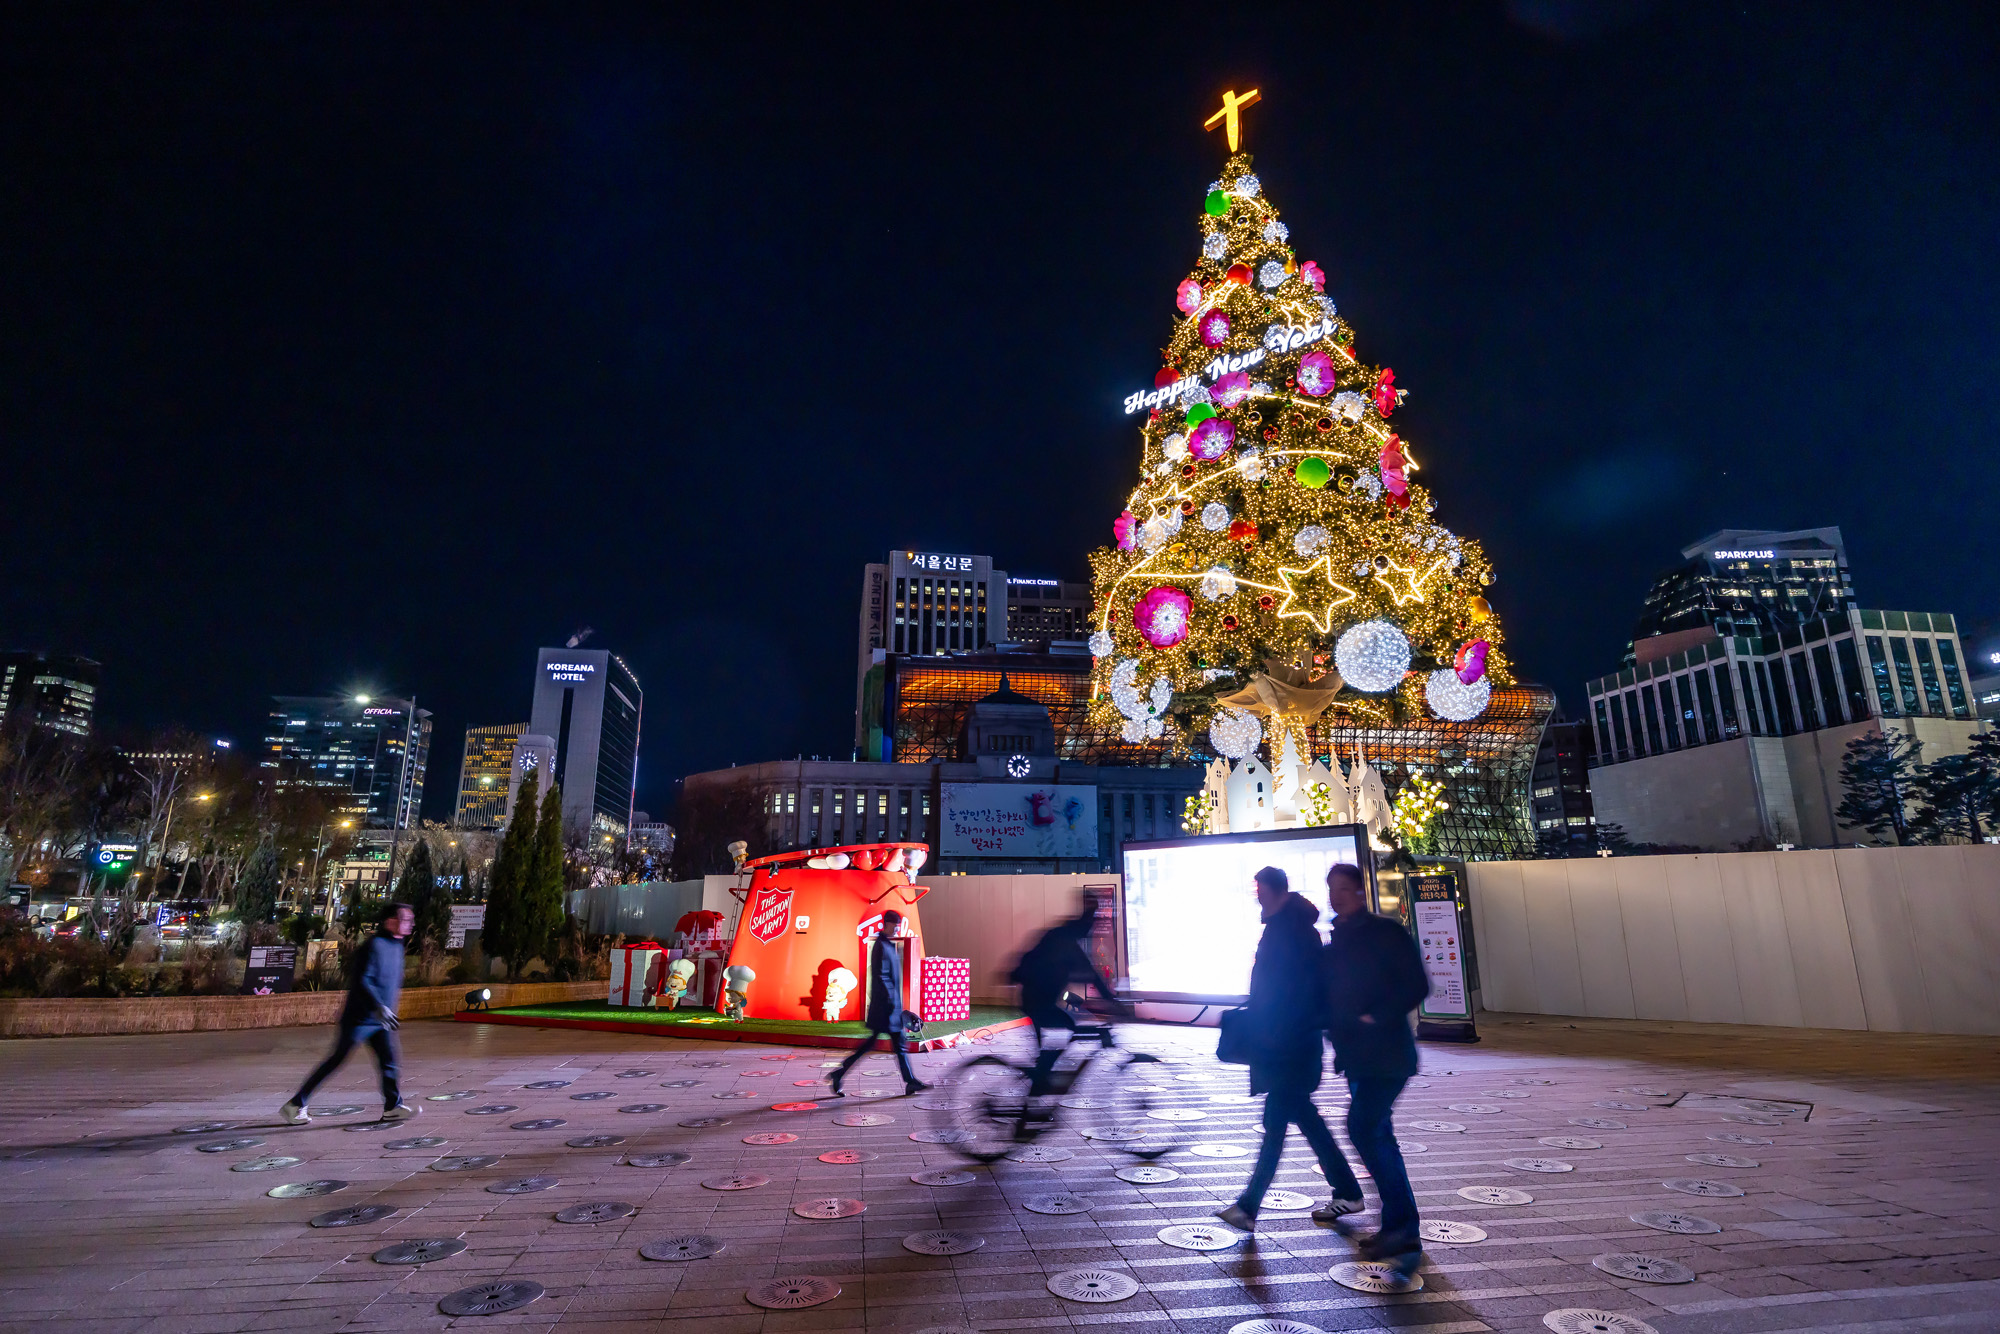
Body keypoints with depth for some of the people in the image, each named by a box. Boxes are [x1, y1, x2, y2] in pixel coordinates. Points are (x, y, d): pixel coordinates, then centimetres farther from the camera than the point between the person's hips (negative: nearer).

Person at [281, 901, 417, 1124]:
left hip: (380, 1020, 8)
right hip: (360, 1017, -8)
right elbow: (362, 980, -24)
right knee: (336, 1061, 2)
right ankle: (295, 1105, 16)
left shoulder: (396, 946, 9)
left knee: (389, 1061, 2)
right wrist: (378, 1007, -30)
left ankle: (392, 1107, 6)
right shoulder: (374, 945, -18)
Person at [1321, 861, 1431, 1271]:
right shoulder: (1335, 945, 13)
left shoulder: (1386, 932, -9)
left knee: (1363, 1128, -17)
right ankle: (1400, 1230, 24)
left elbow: (1416, 986, -16)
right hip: (1356, 1056, 8)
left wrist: (1377, 1018, -22)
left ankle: (1401, 1226, -7)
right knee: (1377, 1135, 13)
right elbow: (1329, 998, 21)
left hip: (1385, 1055, -8)